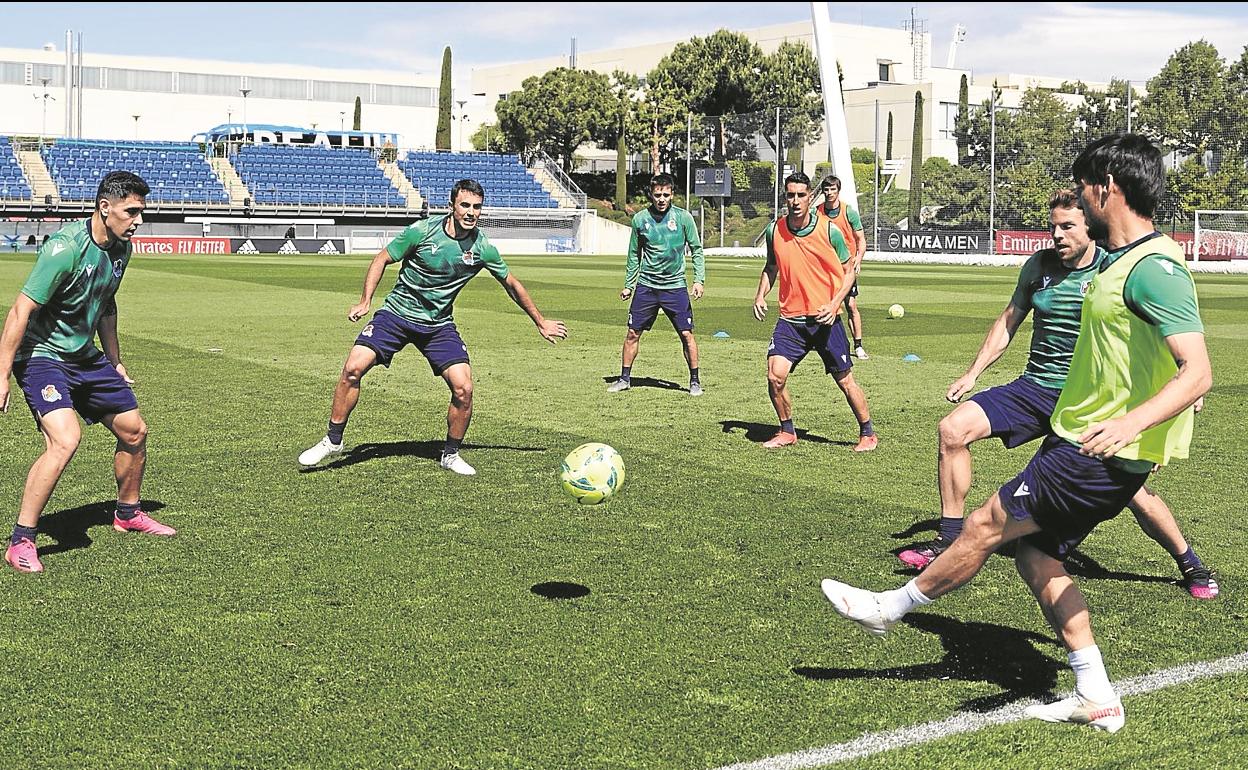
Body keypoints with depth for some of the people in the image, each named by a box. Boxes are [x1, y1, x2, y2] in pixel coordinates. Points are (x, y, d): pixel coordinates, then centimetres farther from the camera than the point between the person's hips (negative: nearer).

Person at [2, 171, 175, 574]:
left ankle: (128, 514, 38)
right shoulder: (65, 248, -25)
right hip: (41, 356, -9)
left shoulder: (121, 247, 1)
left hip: (86, 357, 9)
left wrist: (114, 360, 23)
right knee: (65, 439, -27)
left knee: (134, 431, 13)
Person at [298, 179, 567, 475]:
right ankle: (333, 441, 0)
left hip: (439, 325, 2)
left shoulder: (483, 248, -6)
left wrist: (541, 322, 16)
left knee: (463, 389, -14)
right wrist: (365, 301, -11)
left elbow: (512, 284, 9)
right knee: (353, 367, -18)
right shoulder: (421, 231, -14)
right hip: (396, 313, -2)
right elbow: (382, 259, -1)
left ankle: (450, 455, 11)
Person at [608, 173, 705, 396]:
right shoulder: (640, 219, 1)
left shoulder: (683, 217, -3)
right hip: (646, 285, 2)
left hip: (675, 286, -2)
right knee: (632, 333, 3)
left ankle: (694, 381, 10)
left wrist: (699, 280, -6)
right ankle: (625, 378, 17)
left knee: (687, 334, -3)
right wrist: (628, 285, 11)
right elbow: (634, 255, 11)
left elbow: (696, 250, 3)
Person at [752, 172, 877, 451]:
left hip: (825, 319, -2)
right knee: (775, 376, -10)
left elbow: (848, 273, -1)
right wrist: (761, 295, -1)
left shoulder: (829, 230, -9)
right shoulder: (774, 230, -1)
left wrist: (834, 304, -16)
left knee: (844, 380, 4)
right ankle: (787, 431, 13)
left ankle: (867, 433, 23)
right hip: (790, 318, 2)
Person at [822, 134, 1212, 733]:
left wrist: (1132, 421, -42)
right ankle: (1096, 698, 16)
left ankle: (888, 608, 16)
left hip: (1101, 457, -10)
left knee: (987, 525, -2)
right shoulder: (1121, 260, 12)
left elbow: (1197, 372, -28)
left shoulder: (1154, 269, -20)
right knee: (1035, 554, 11)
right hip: (1078, 440, 10)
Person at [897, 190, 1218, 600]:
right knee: (953, 428, -13)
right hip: (1035, 387, 4)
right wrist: (972, 373, 12)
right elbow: (1009, 321, 16)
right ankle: (950, 541, -2)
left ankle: (1189, 564, 16)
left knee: (1131, 491, -13)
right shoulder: (1039, 265, 3)